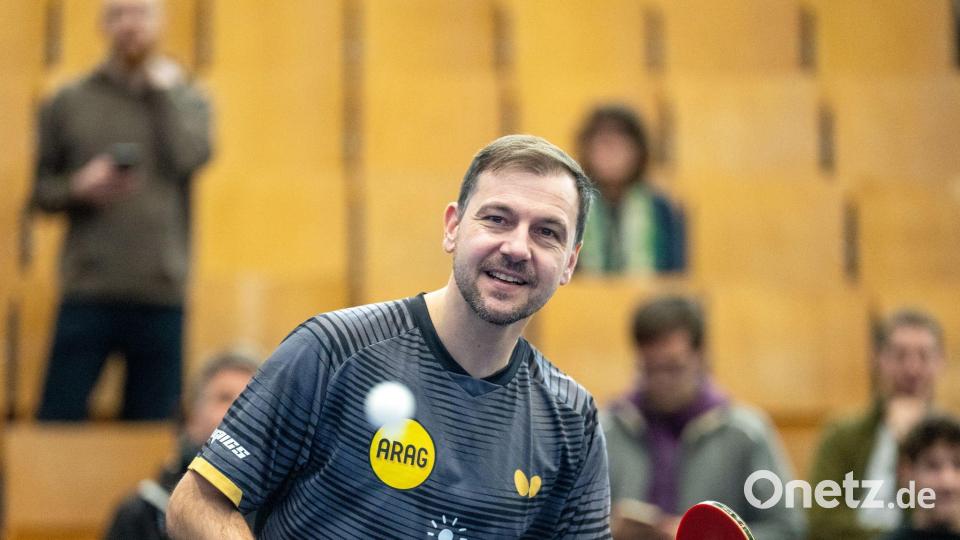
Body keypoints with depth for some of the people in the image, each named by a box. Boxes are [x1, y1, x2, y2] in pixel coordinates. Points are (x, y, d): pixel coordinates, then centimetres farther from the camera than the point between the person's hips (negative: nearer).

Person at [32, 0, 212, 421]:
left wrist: (166, 89, -2)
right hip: (87, 295, 0)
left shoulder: (185, 99, 10)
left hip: (163, 296, 0)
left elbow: (191, 156, -10)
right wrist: (78, 187, -11)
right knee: (58, 419, -3)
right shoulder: (69, 102, 9)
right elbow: (40, 191, 9)